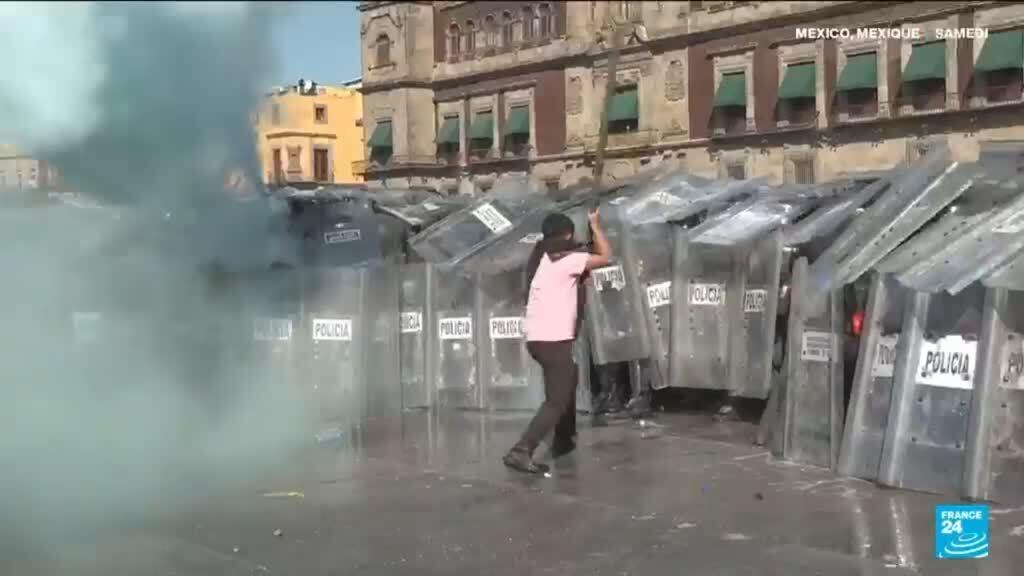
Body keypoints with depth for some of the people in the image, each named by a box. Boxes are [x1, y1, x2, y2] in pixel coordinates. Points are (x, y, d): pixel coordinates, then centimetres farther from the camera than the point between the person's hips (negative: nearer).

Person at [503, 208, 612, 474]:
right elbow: (606, 257, -4)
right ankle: (521, 451, -18)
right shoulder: (566, 260, -9)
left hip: (537, 338, 9)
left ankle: (563, 441, 33)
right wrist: (596, 226, 8)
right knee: (556, 401, -7)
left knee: (567, 384, 27)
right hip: (554, 340, -9)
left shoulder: (541, 259, 14)